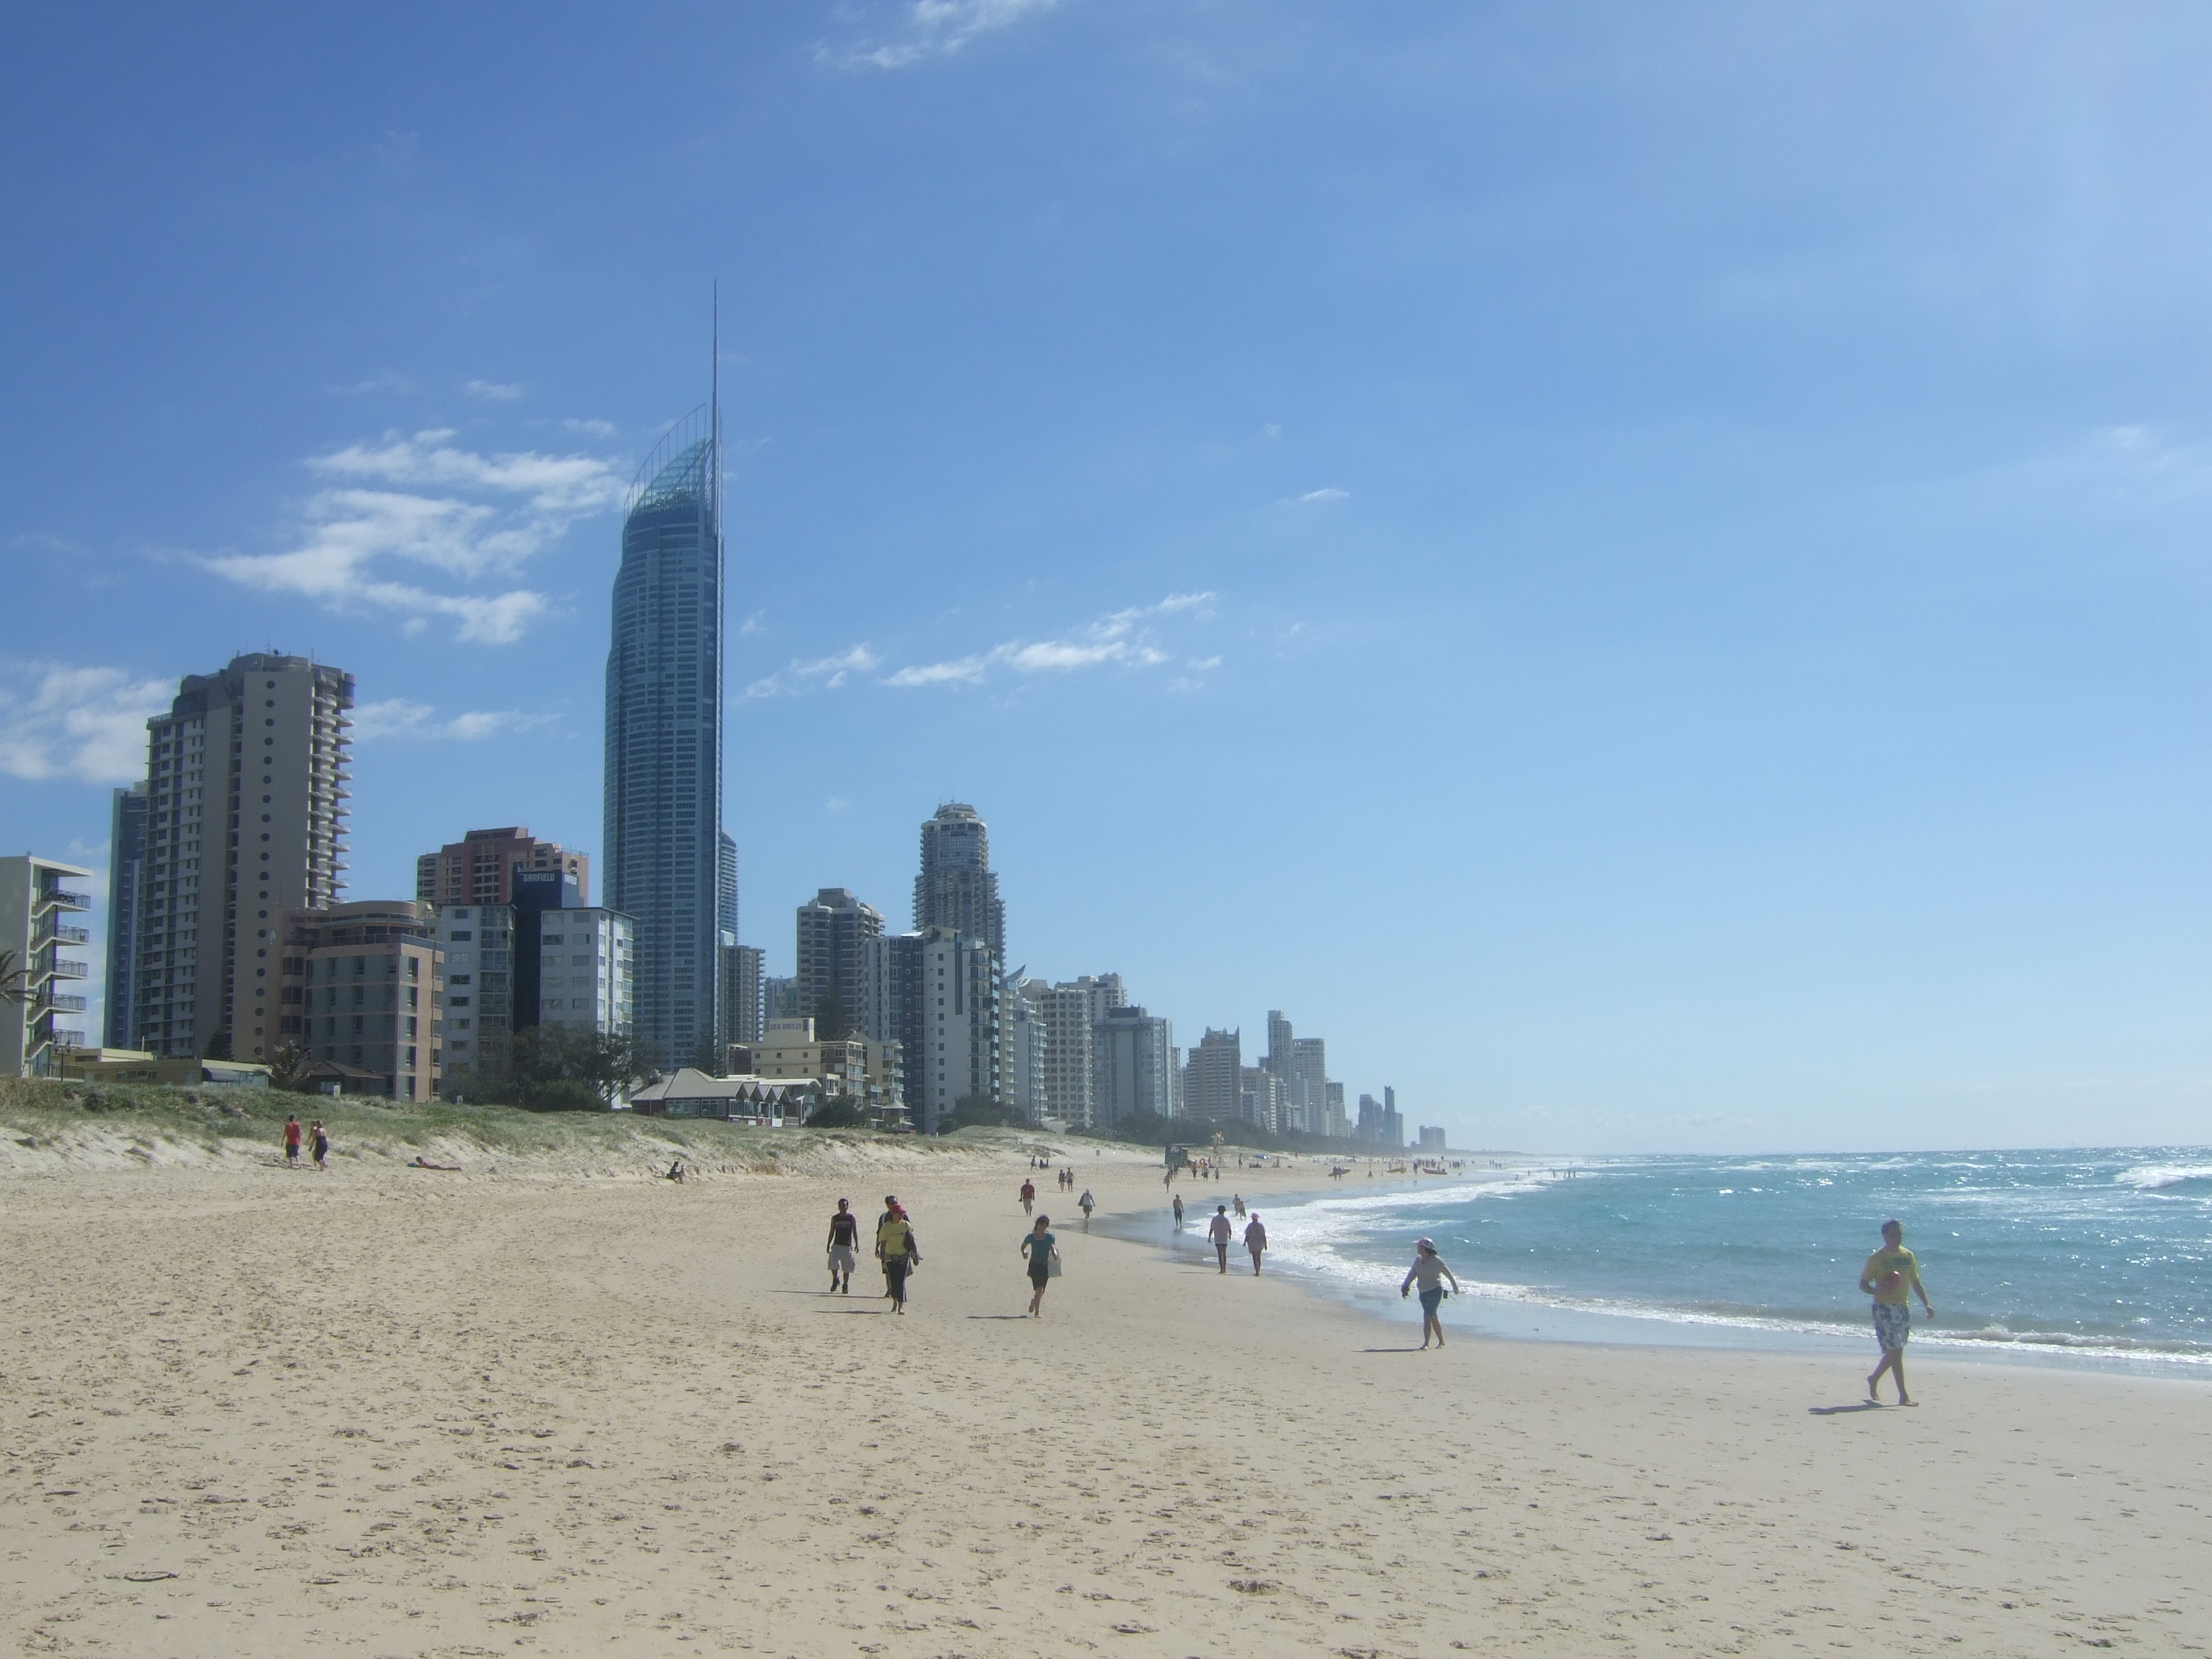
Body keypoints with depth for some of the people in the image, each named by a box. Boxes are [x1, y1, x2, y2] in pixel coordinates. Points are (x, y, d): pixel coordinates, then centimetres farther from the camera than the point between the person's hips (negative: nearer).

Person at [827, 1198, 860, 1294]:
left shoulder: (852, 1218, 2)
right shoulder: (834, 1218, 7)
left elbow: (855, 1232, 1)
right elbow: (832, 1232, 11)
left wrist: (857, 1244, -8)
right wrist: (828, 1245, 6)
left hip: (847, 1246, -1)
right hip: (836, 1245, 1)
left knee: (846, 1268, 2)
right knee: (833, 1264, -17)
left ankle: (845, 1286, 14)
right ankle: (835, 1280, 6)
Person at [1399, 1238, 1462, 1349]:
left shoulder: (1436, 1261, -13)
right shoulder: (1418, 1260, 3)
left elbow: (1448, 1273, -1)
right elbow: (1412, 1274, -2)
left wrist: (1455, 1286, 11)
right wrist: (1405, 1286, -19)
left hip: (1434, 1292, -7)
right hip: (1423, 1293, 7)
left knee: (1427, 1316, -17)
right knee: (1433, 1318, 16)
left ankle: (1426, 1343, -17)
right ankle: (1441, 1341, 30)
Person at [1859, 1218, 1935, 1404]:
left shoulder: (1909, 1256, 11)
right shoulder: (1877, 1258, -6)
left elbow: (1916, 1283, 18)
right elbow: (1863, 1284, -5)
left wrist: (1927, 1305, 7)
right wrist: (1878, 1291, -25)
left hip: (1904, 1307, 6)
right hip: (1884, 1308, -6)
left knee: (1894, 1352, 9)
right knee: (1895, 1350, -11)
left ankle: (1873, 1381, 28)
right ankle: (1903, 1395, -8)